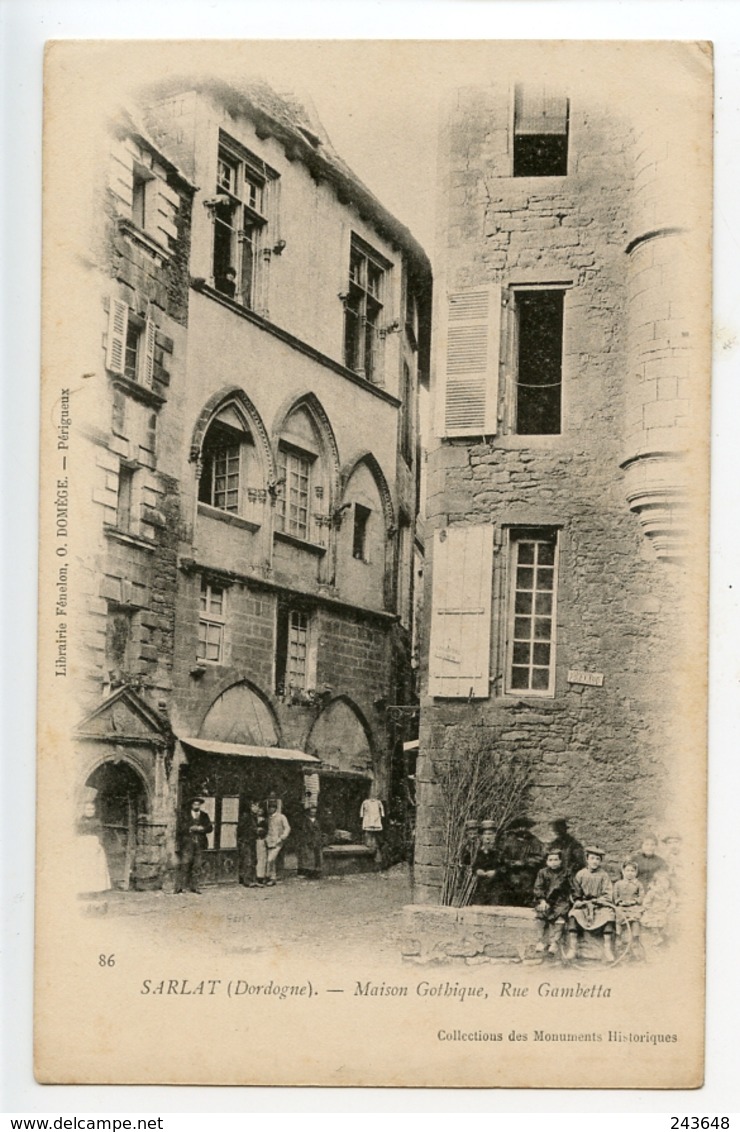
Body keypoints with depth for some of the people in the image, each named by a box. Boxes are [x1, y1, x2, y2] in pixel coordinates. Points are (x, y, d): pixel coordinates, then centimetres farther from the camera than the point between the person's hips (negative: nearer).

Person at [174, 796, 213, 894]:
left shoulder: (204, 816, 16)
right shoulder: (185, 815, 7)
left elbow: (210, 828, 9)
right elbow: (181, 828, 0)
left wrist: (202, 828, -9)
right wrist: (191, 828, -14)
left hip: (199, 843, 3)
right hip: (187, 842, -3)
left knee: (197, 866, 0)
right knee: (185, 864, -9)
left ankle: (194, 886, 5)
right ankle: (179, 887, -7)